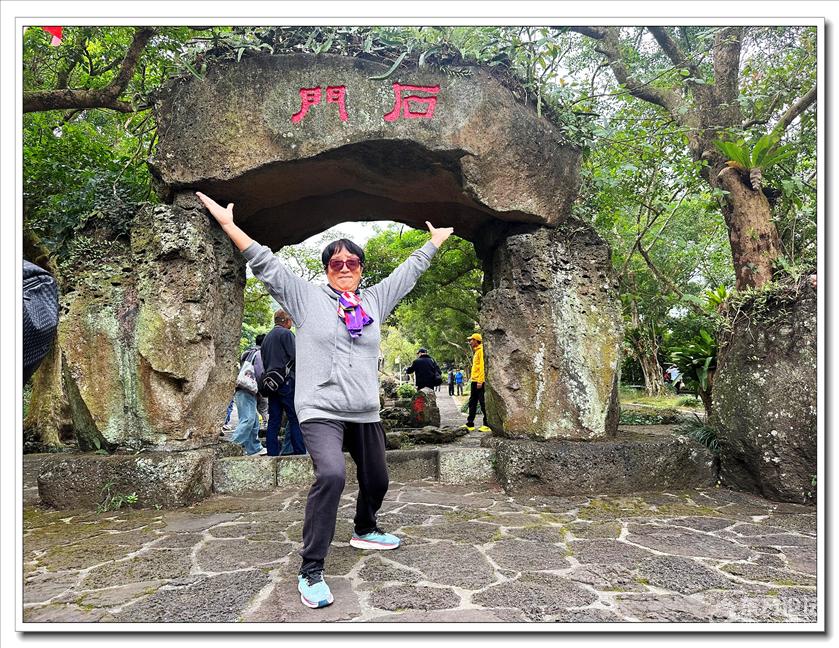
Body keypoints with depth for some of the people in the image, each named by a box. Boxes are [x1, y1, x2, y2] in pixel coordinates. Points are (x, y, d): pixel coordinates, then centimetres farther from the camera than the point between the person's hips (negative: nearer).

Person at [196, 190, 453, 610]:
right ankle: (310, 571, -16)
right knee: (331, 475, -28)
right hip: (321, 410, -5)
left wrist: (434, 243, 30)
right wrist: (228, 224, -2)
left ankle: (365, 531, 49)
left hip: (366, 414, 6)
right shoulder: (306, 298, 3)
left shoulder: (374, 301, 13)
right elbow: (266, 264, 1)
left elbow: (408, 272, 23)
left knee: (376, 480, 17)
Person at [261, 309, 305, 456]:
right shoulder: (286, 333, -5)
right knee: (295, 418, -7)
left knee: (274, 420, 7)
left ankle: (272, 453, 6)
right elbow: (294, 357, -12)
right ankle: (300, 452, -10)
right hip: (286, 381, -8)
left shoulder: (267, 337, 19)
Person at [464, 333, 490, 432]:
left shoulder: (481, 350, -10)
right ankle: (470, 424, 16)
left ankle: (487, 425, -2)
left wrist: (480, 381, -22)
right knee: (472, 403, 11)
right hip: (474, 381, 10)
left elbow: (482, 366, -18)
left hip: (479, 382, -10)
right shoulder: (476, 351, 21)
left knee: (483, 404, -6)